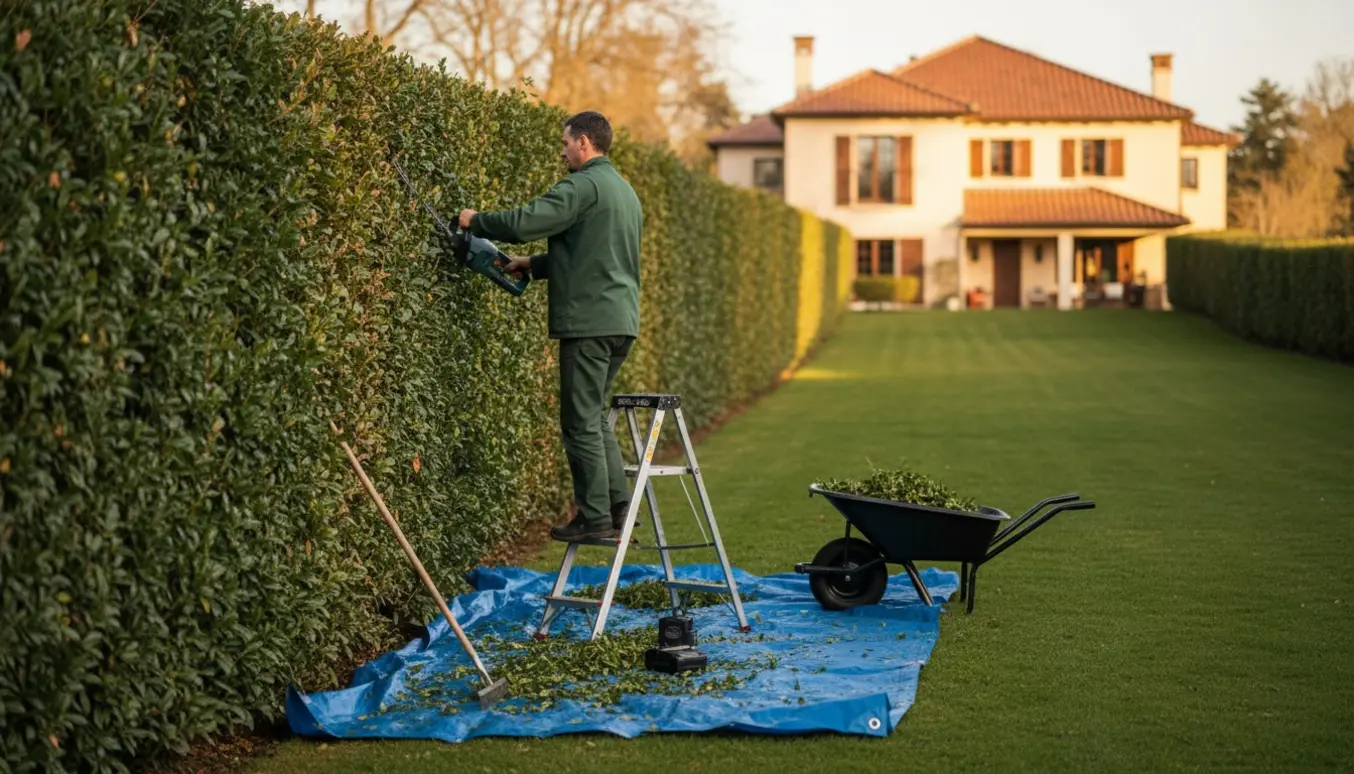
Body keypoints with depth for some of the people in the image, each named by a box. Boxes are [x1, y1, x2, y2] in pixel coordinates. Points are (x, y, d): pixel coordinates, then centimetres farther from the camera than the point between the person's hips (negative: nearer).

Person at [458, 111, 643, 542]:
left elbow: (524, 223, -19)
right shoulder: (625, 191, 20)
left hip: (589, 321, -9)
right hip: (622, 320, 9)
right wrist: (535, 265, 22)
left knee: (582, 422, -3)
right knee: (595, 417, 17)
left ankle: (595, 517, -1)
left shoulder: (584, 186, -12)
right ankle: (618, 504, 14)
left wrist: (476, 221, -2)